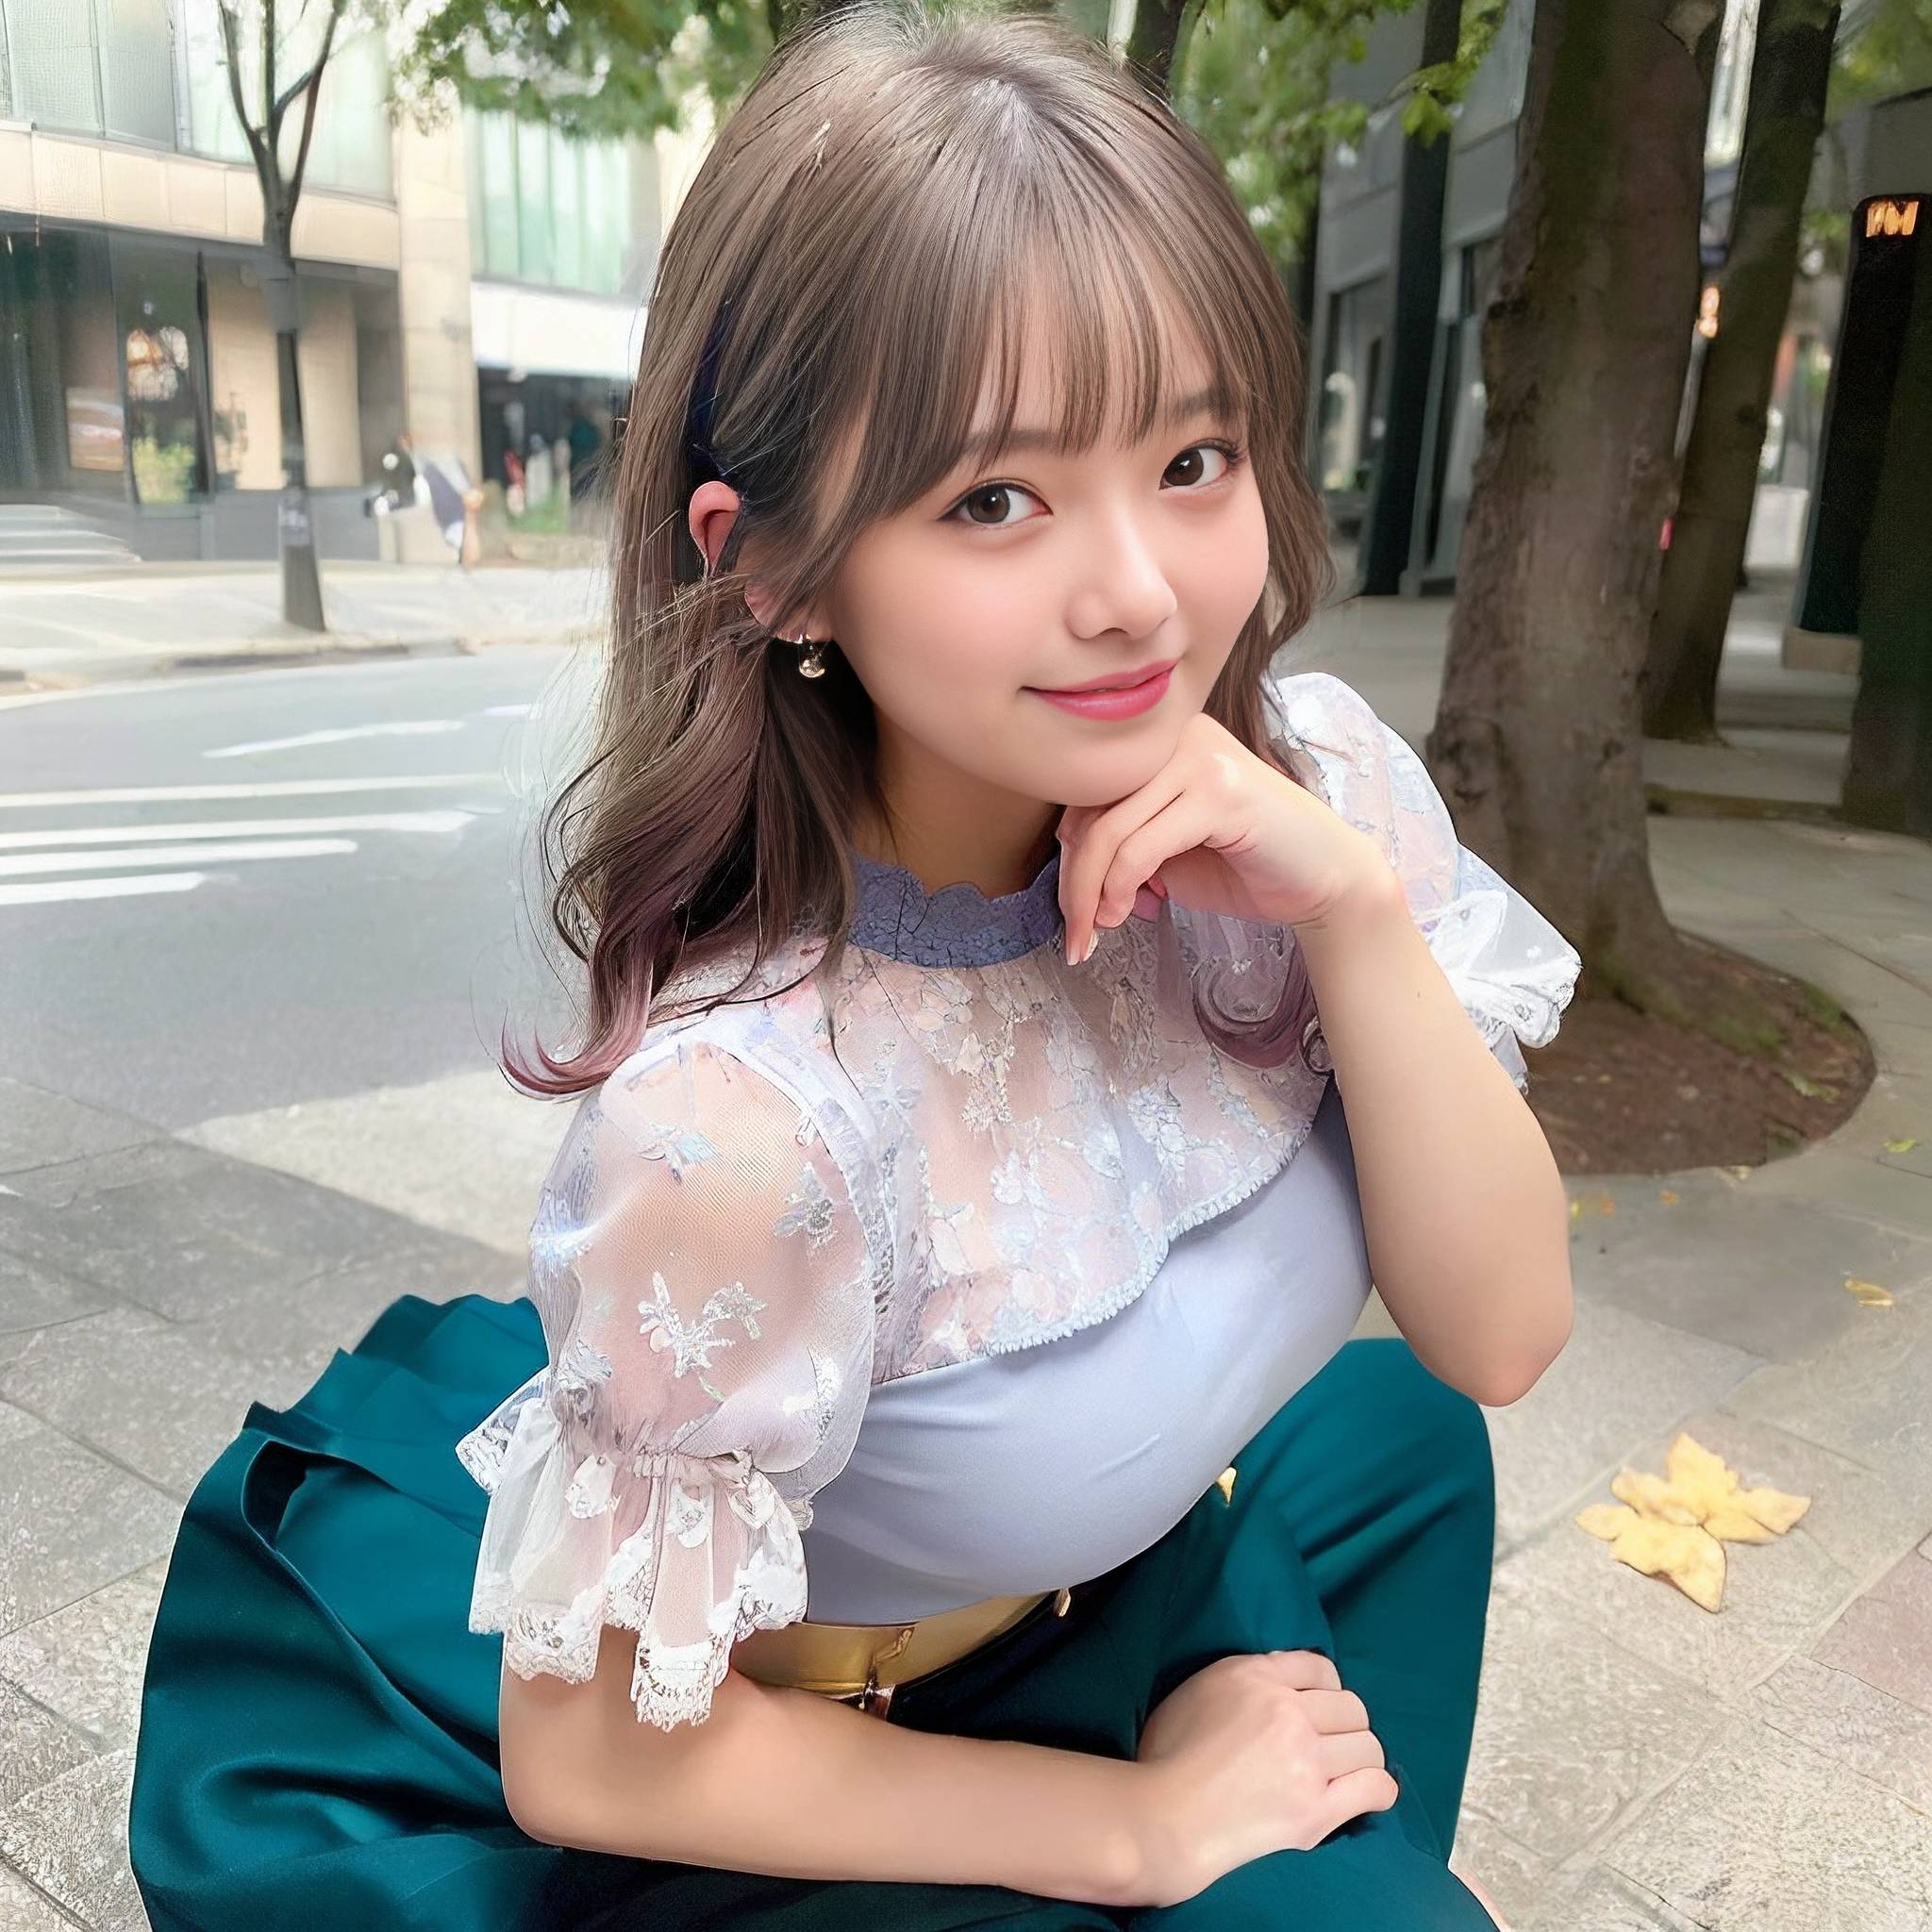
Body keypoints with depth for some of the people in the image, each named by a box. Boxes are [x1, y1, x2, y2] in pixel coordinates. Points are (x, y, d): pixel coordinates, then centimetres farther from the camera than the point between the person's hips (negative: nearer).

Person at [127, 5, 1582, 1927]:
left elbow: (1498, 1334, -14)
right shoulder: (742, 1104, -36)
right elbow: (599, 1762, -22)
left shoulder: (1314, 784, -20)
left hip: (1031, 1607, 6)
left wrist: (1356, 912, -30)